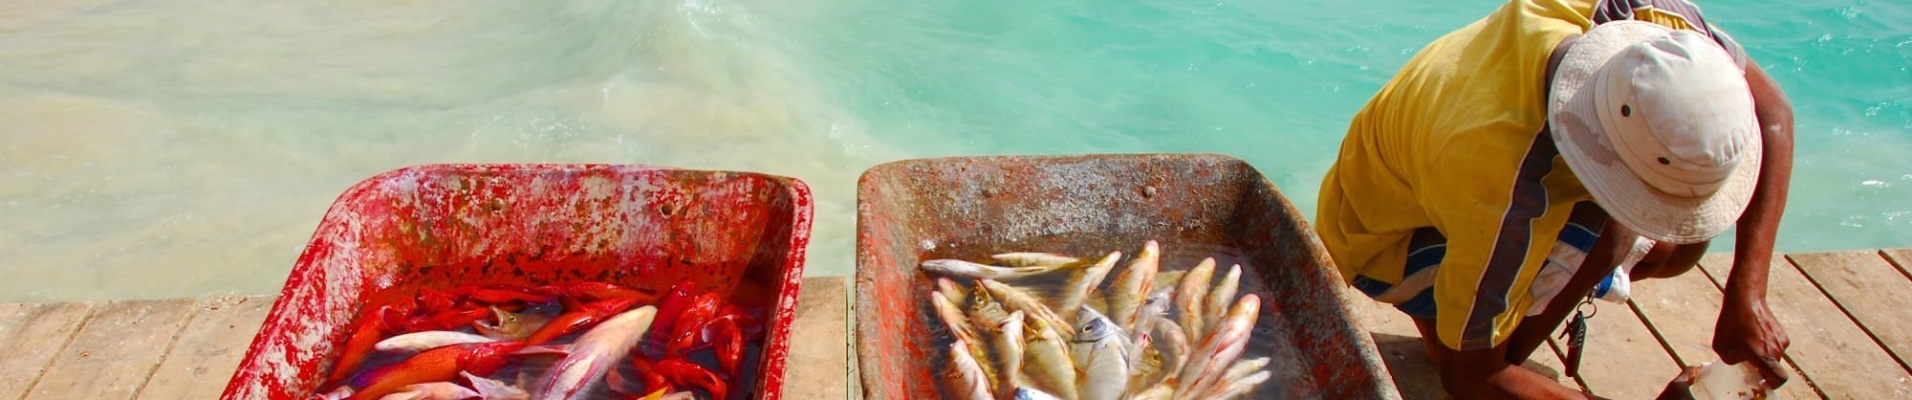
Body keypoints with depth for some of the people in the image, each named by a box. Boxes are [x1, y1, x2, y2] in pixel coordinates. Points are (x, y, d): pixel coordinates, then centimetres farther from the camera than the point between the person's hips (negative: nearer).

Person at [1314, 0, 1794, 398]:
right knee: (1609, 233, -29)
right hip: (1384, 234, -7)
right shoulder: (1506, 196, -42)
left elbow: (1773, 112, -13)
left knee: (1681, 243, -1)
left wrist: (1746, 297, -20)